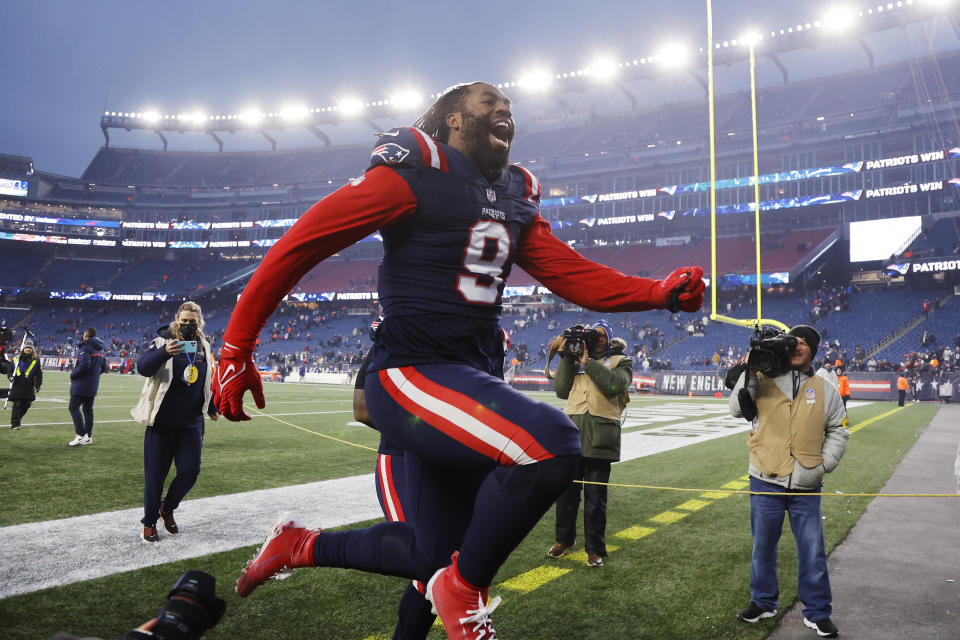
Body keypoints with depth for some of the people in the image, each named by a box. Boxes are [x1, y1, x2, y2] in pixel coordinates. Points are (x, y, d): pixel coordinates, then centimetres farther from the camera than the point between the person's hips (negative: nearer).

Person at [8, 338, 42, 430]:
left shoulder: (36, 361, 6)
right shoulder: (16, 359, 7)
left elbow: (39, 374, 7)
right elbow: (10, 370, 16)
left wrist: (38, 385, 1)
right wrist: (10, 376, -6)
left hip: (29, 388, 1)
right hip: (17, 387, -1)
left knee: (25, 406, 4)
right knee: (17, 405, -8)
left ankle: (16, 420, 24)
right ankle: (14, 423, -3)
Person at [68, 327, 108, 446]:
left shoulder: (85, 347, -14)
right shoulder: (100, 349, 14)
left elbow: (84, 365, -26)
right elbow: (104, 368, 17)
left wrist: (73, 375, -13)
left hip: (82, 383, -8)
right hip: (93, 385, 8)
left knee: (73, 407, -2)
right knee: (88, 409, 13)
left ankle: (81, 435, -10)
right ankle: (88, 436, 14)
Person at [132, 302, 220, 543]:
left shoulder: (203, 346, 9)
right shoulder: (164, 340, -6)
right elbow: (143, 367, -21)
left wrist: (212, 407, 22)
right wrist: (164, 353, -39)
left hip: (191, 423, 4)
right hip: (162, 422, -4)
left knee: (190, 471, 1)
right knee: (155, 474, 3)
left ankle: (167, 508, 26)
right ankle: (149, 522, 19)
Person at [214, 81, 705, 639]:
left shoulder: (516, 198, 17)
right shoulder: (417, 173, -7)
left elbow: (573, 274, 12)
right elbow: (302, 243, -9)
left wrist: (661, 293, -3)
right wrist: (237, 348, -9)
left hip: (474, 379, 9)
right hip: (413, 374, -8)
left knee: (435, 555, 15)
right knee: (551, 445, -29)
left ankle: (298, 546, 38)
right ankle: (466, 588, -4)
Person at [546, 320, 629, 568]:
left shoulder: (620, 361, 11)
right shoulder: (577, 359, 20)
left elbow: (614, 385, -11)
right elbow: (562, 390, 10)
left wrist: (588, 362, -7)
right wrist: (566, 358, 4)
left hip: (599, 436, -3)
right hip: (571, 430, 3)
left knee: (595, 497, 1)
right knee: (566, 491, 9)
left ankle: (595, 550, 13)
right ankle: (564, 540, 28)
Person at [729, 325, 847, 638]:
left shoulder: (825, 390, 7)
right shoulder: (765, 381, 1)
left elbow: (838, 431, 13)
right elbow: (738, 409, -8)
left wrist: (823, 464, -1)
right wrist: (750, 371, -16)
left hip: (805, 486, 1)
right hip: (766, 482, 0)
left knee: (812, 552, 6)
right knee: (763, 546, 12)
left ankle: (817, 613, 22)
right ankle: (763, 602, 30)